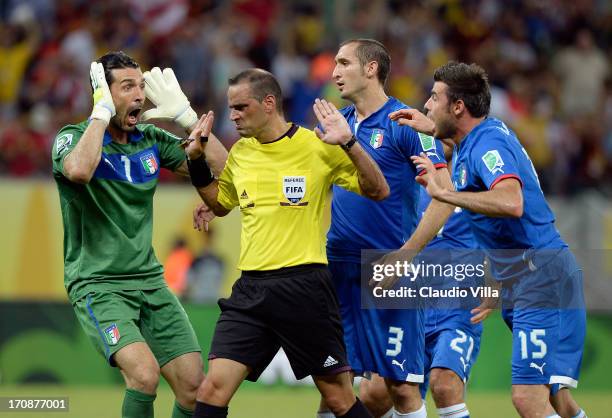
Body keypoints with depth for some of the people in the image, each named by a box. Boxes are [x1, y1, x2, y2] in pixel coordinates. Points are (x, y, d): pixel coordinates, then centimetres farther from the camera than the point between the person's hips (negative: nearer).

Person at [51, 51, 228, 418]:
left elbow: (221, 168, 6)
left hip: (150, 279, 6)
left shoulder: (152, 140, 8)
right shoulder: (73, 138, -8)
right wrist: (102, 112, -22)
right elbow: (79, 170, -33)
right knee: (145, 373, -27)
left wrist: (186, 115, -1)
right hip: (98, 285, -6)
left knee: (193, 384, -3)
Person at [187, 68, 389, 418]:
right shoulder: (240, 153, 12)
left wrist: (349, 143, -17)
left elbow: (379, 191, -4)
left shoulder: (318, 147, -4)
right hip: (251, 289, 4)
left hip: (304, 287, -4)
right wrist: (197, 161, 16)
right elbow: (220, 204, 29)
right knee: (213, 389, -8)